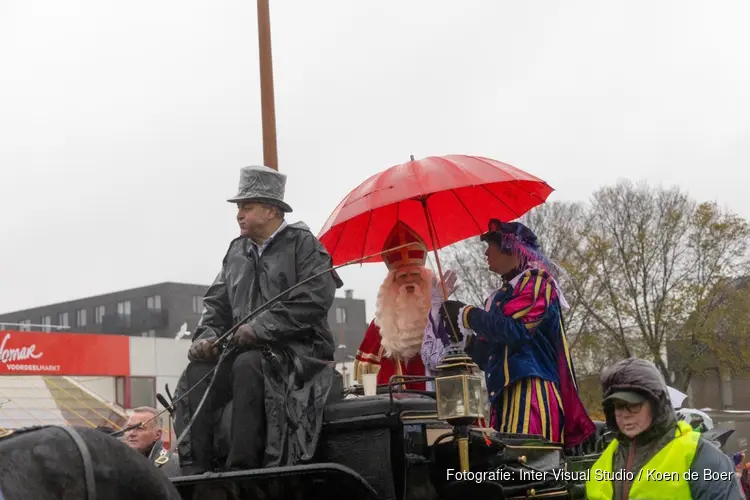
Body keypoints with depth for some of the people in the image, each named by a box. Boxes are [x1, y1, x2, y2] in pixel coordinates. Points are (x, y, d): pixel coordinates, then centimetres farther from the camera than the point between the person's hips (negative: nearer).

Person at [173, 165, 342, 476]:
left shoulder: (302, 243, 0)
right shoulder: (236, 251, 19)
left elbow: (315, 298, -14)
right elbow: (217, 303, 19)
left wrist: (261, 327, -19)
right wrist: (208, 335, -4)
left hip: (297, 348, -6)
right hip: (244, 347, 6)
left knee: (248, 365, -36)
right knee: (197, 374, -23)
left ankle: (241, 468, -33)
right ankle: (194, 469, -23)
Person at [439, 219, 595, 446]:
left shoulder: (536, 282, 0)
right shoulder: (499, 297, 23)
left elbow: (514, 330, -16)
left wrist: (466, 314, -5)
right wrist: (462, 335, 10)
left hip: (532, 393, -8)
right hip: (504, 397, 8)